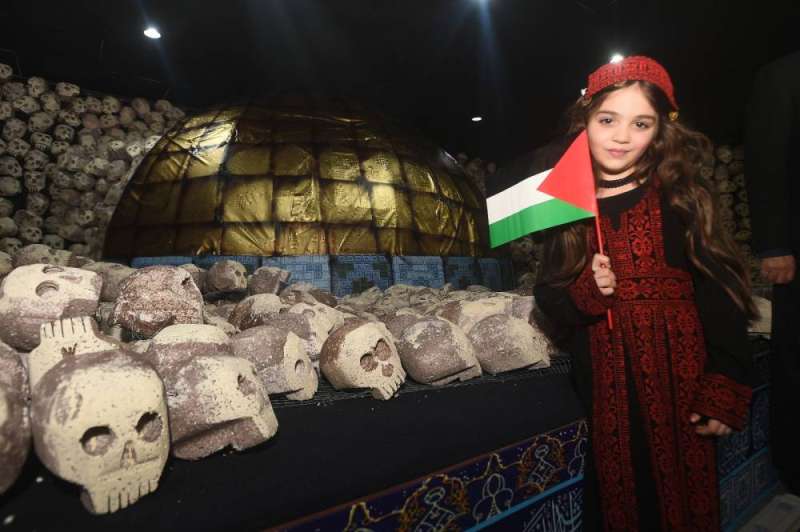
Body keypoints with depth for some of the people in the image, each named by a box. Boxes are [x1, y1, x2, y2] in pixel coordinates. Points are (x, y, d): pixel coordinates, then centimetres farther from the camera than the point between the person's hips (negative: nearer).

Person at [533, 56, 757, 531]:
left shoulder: (680, 196, -5)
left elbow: (719, 293, -8)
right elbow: (549, 299, 4)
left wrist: (724, 391, -13)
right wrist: (588, 292, -16)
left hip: (680, 376, -1)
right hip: (606, 384, 2)